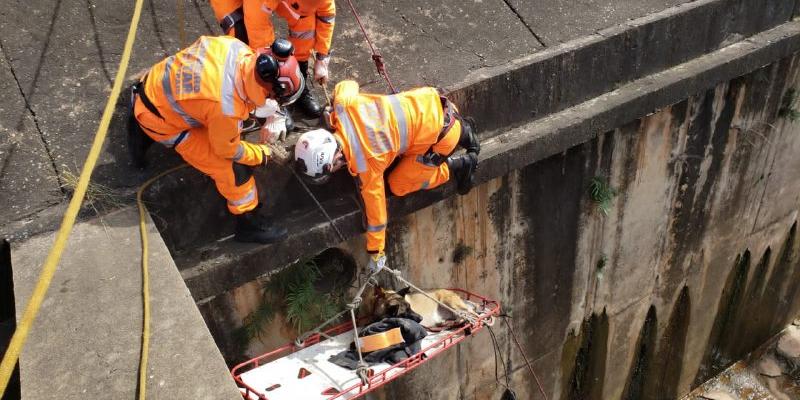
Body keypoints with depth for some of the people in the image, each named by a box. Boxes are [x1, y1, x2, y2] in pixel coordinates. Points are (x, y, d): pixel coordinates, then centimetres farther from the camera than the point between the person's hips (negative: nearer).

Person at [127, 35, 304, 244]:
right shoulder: (226, 107, -37)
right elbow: (227, 150, -18)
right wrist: (262, 154, 1)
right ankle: (248, 222, 11)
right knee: (231, 166, -7)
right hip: (158, 117, -7)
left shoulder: (237, 47, -21)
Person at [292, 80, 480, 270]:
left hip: (441, 136, -7)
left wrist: (376, 253, 1)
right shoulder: (343, 103, -14)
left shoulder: (365, 165, -25)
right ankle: (463, 131, 30)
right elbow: (348, 84, 10)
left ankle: (457, 165, 10)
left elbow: (375, 206, -12)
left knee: (398, 186, 6)